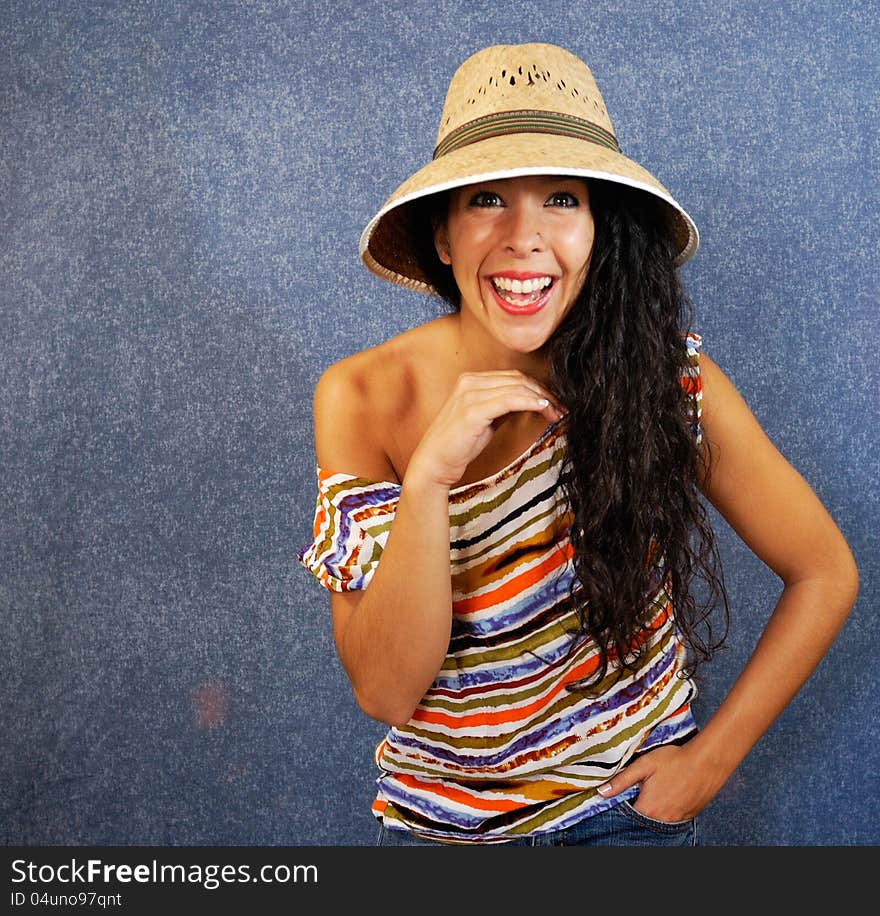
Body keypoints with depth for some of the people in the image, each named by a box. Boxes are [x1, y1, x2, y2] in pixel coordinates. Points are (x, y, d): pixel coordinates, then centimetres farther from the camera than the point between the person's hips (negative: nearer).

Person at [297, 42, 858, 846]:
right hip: (439, 814, 1)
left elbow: (826, 574, -6)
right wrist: (428, 478, -33)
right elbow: (385, 690, -20)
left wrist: (712, 758, -9)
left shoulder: (665, 377, -17)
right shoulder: (364, 398, -17)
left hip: (632, 806, 0)